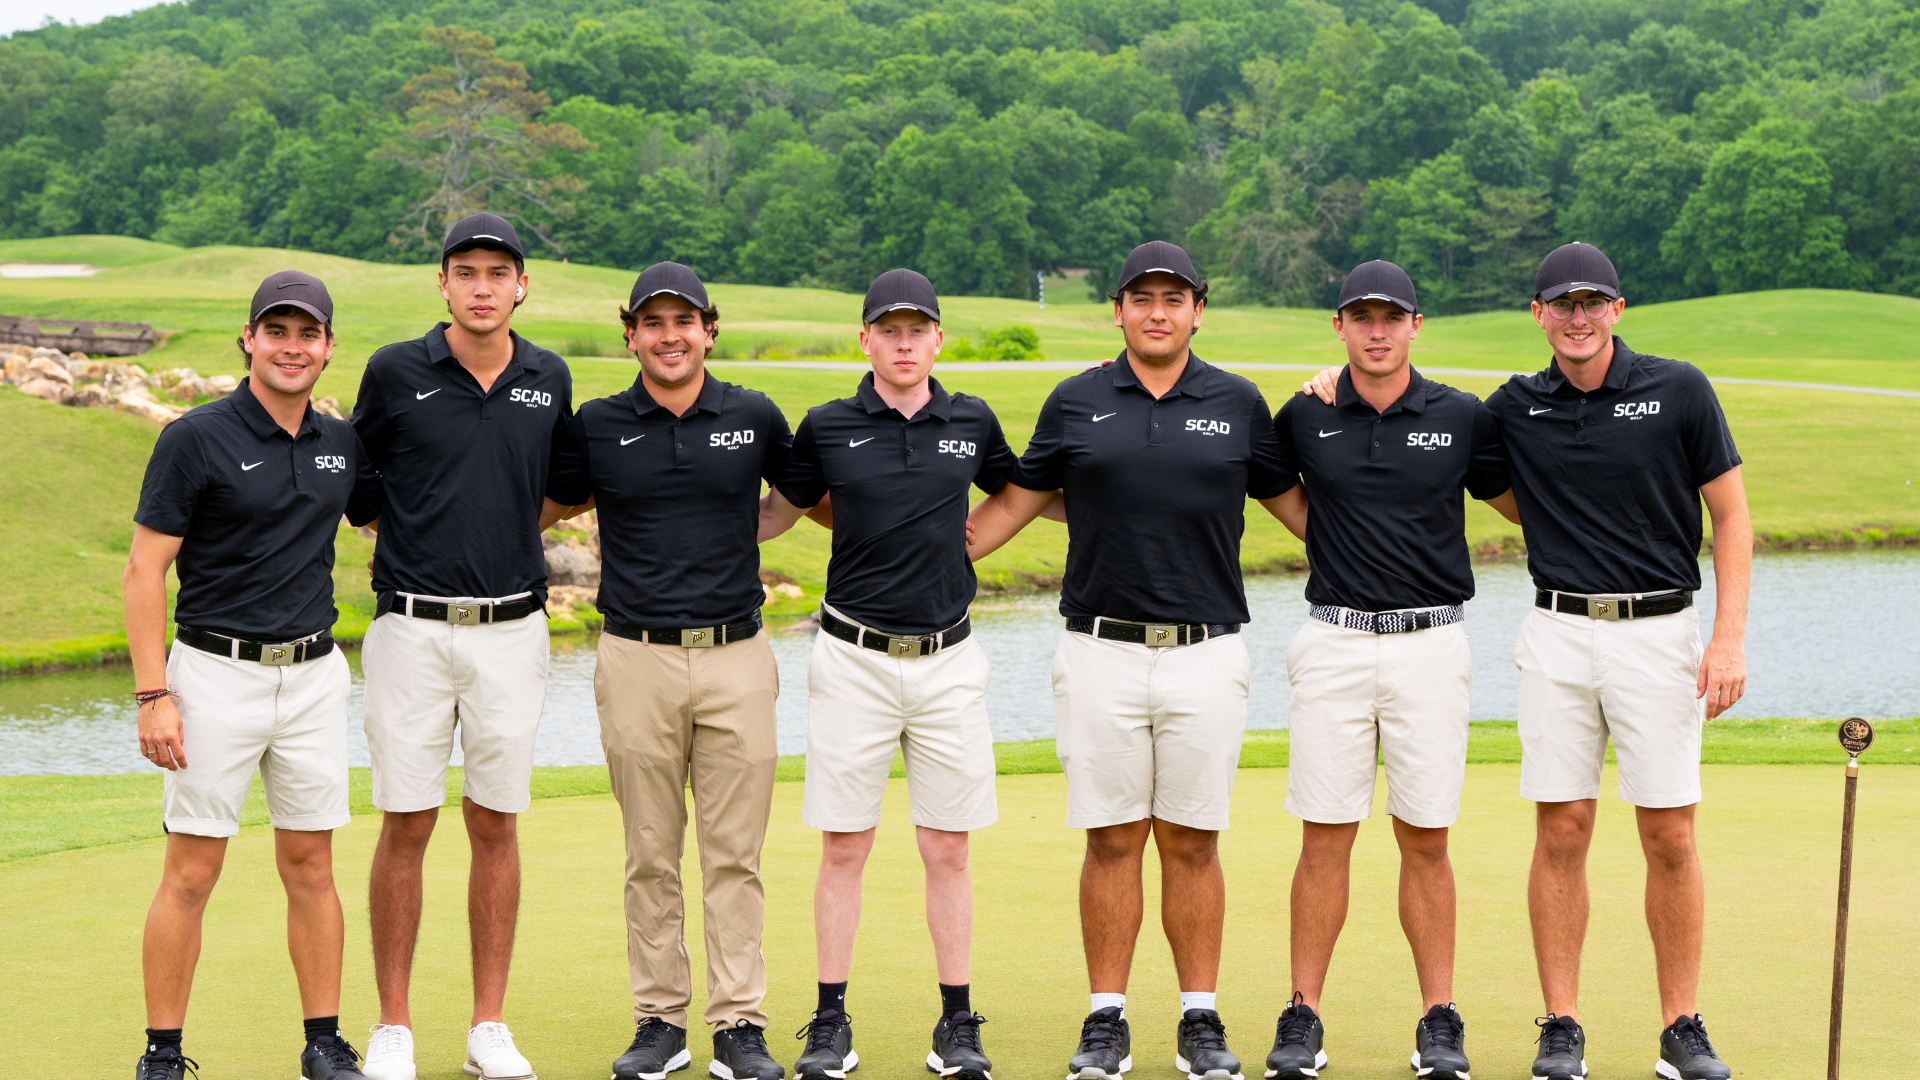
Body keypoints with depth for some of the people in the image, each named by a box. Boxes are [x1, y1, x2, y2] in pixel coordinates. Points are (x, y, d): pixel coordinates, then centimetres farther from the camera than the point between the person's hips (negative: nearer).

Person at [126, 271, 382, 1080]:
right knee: (192, 871, -2)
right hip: (217, 673, -5)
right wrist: (152, 695, -15)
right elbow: (144, 570, -8)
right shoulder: (197, 438, -8)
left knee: (311, 866, 9)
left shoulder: (342, 444, 8)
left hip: (315, 675, 5)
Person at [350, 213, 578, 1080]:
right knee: (406, 827, 1)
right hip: (412, 627, -2)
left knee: (495, 827, 7)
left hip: (512, 628, 2)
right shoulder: (396, 372, -3)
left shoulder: (549, 380, 6)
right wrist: (411, 540, 4)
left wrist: (504, 538, 12)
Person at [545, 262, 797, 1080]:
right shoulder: (597, 426, 3)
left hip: (736, 658, 0)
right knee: (651, 857, 5)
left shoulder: (755, 418, 5)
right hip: (637, 659, 0)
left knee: (734, 855, 2)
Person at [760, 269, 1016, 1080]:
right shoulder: (828, 427, 1)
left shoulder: (972, 423, 6)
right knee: (844, 847, 2)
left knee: (947, 849, 5)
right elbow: (776, 513, 13)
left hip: (948, 659, 1)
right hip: (854, 656, -1)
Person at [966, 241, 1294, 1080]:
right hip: (1101, 655, 0)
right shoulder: (1076, 403, 7)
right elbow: (1016, 502, 15)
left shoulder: (1237, 405, 7)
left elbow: (1291, 502, 17)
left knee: (1191, 842, 4)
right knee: (1112, 840, 3)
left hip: (1205, 655, 0)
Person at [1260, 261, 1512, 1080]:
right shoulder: (1304, 420, 4)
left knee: (1426, 840, 3)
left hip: (1430, 644, 0)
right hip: (1333, 644, 0)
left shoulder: (1461, 418, 4)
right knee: (1325, 836, 1)